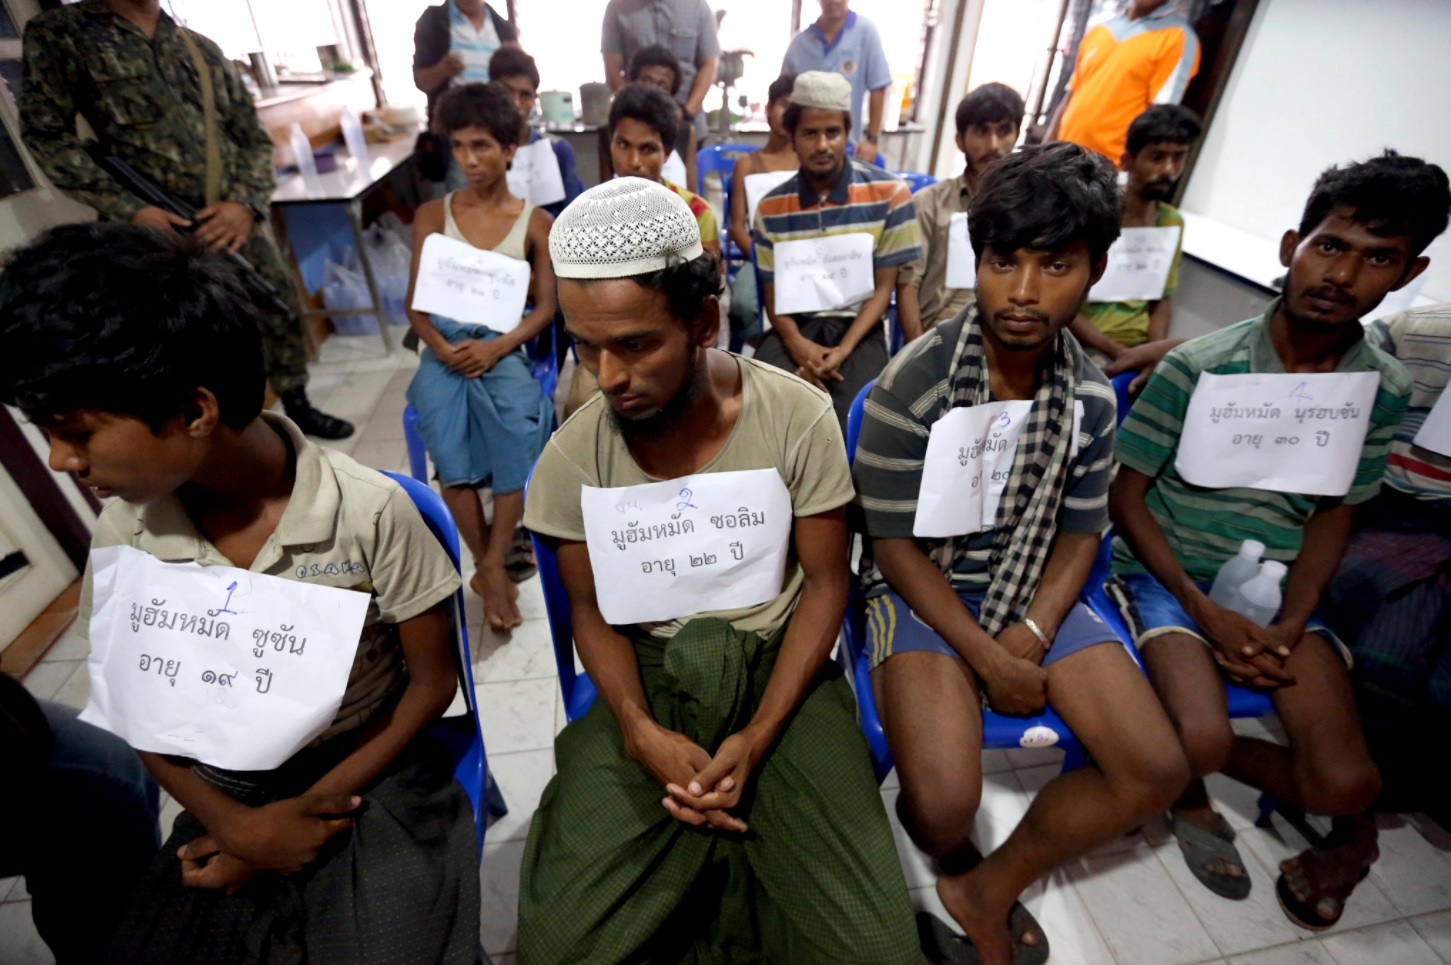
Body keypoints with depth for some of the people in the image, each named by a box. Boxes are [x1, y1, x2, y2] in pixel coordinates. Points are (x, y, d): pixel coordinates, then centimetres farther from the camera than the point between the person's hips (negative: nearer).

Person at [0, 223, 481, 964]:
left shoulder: (370, 512, -22)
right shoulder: (123, 538, -9)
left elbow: (432, 683, -10)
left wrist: (314, 806, -11)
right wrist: (237, 824, -9)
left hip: (371, 778, -3)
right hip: (227, 796, 4)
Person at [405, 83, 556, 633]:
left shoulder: (536, 222, 8)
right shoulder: (432, 216, 12)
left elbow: (545, 308, 3)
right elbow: (416, 304, 9)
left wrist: (497, 346, -13)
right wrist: (441, 348, -11)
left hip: (504, 348, -1)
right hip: (444, 348, 1)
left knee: (520, 432, -31)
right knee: (447, 445, -26)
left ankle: (492, 563, -19)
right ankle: (491, 566, -11)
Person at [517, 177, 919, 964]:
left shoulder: (798, 417, -13)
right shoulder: (574, 452, -9)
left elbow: (824, 583, -6)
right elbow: (591, 608, 1)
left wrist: (757, 738, -16)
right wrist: (638, 729, -16)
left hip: (778, 668, 0)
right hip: (648, 677, 1)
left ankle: (693, 895, 11)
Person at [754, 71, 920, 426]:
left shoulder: (889, 194, -2)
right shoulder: (771, 208, 4)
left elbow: (883, 288, -1)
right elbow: (773, 294, 6)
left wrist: (843, 350, -16)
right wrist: (797, 344, -17)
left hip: (858, 329, -1)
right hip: (795, 328, 2)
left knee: (853, 421, -28)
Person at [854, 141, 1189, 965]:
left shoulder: (1092, 395, -2)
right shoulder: (915, 384, -18)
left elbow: (1082, 530, 5)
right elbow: (895, 544, -14)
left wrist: (1032, 634, -12)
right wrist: (987, 658, -16)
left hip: (1034, 590, 5)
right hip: (923, 591, -5)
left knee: (1159, 771, -7)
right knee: (944, 805, -22)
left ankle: (988, 890, 15)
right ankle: (963, 865, 19)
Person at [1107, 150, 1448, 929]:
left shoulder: (1384, 391, -1)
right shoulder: (1198, 366, -13)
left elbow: (1334, 513, 7)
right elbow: (1126, 494, -9)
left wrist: (1290, 625, -8)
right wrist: (1207, 613, -14)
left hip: (1277, 588, 4)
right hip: (1169, 571, -3)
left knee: (1346, 783, -14)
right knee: (1201, 742, -26)